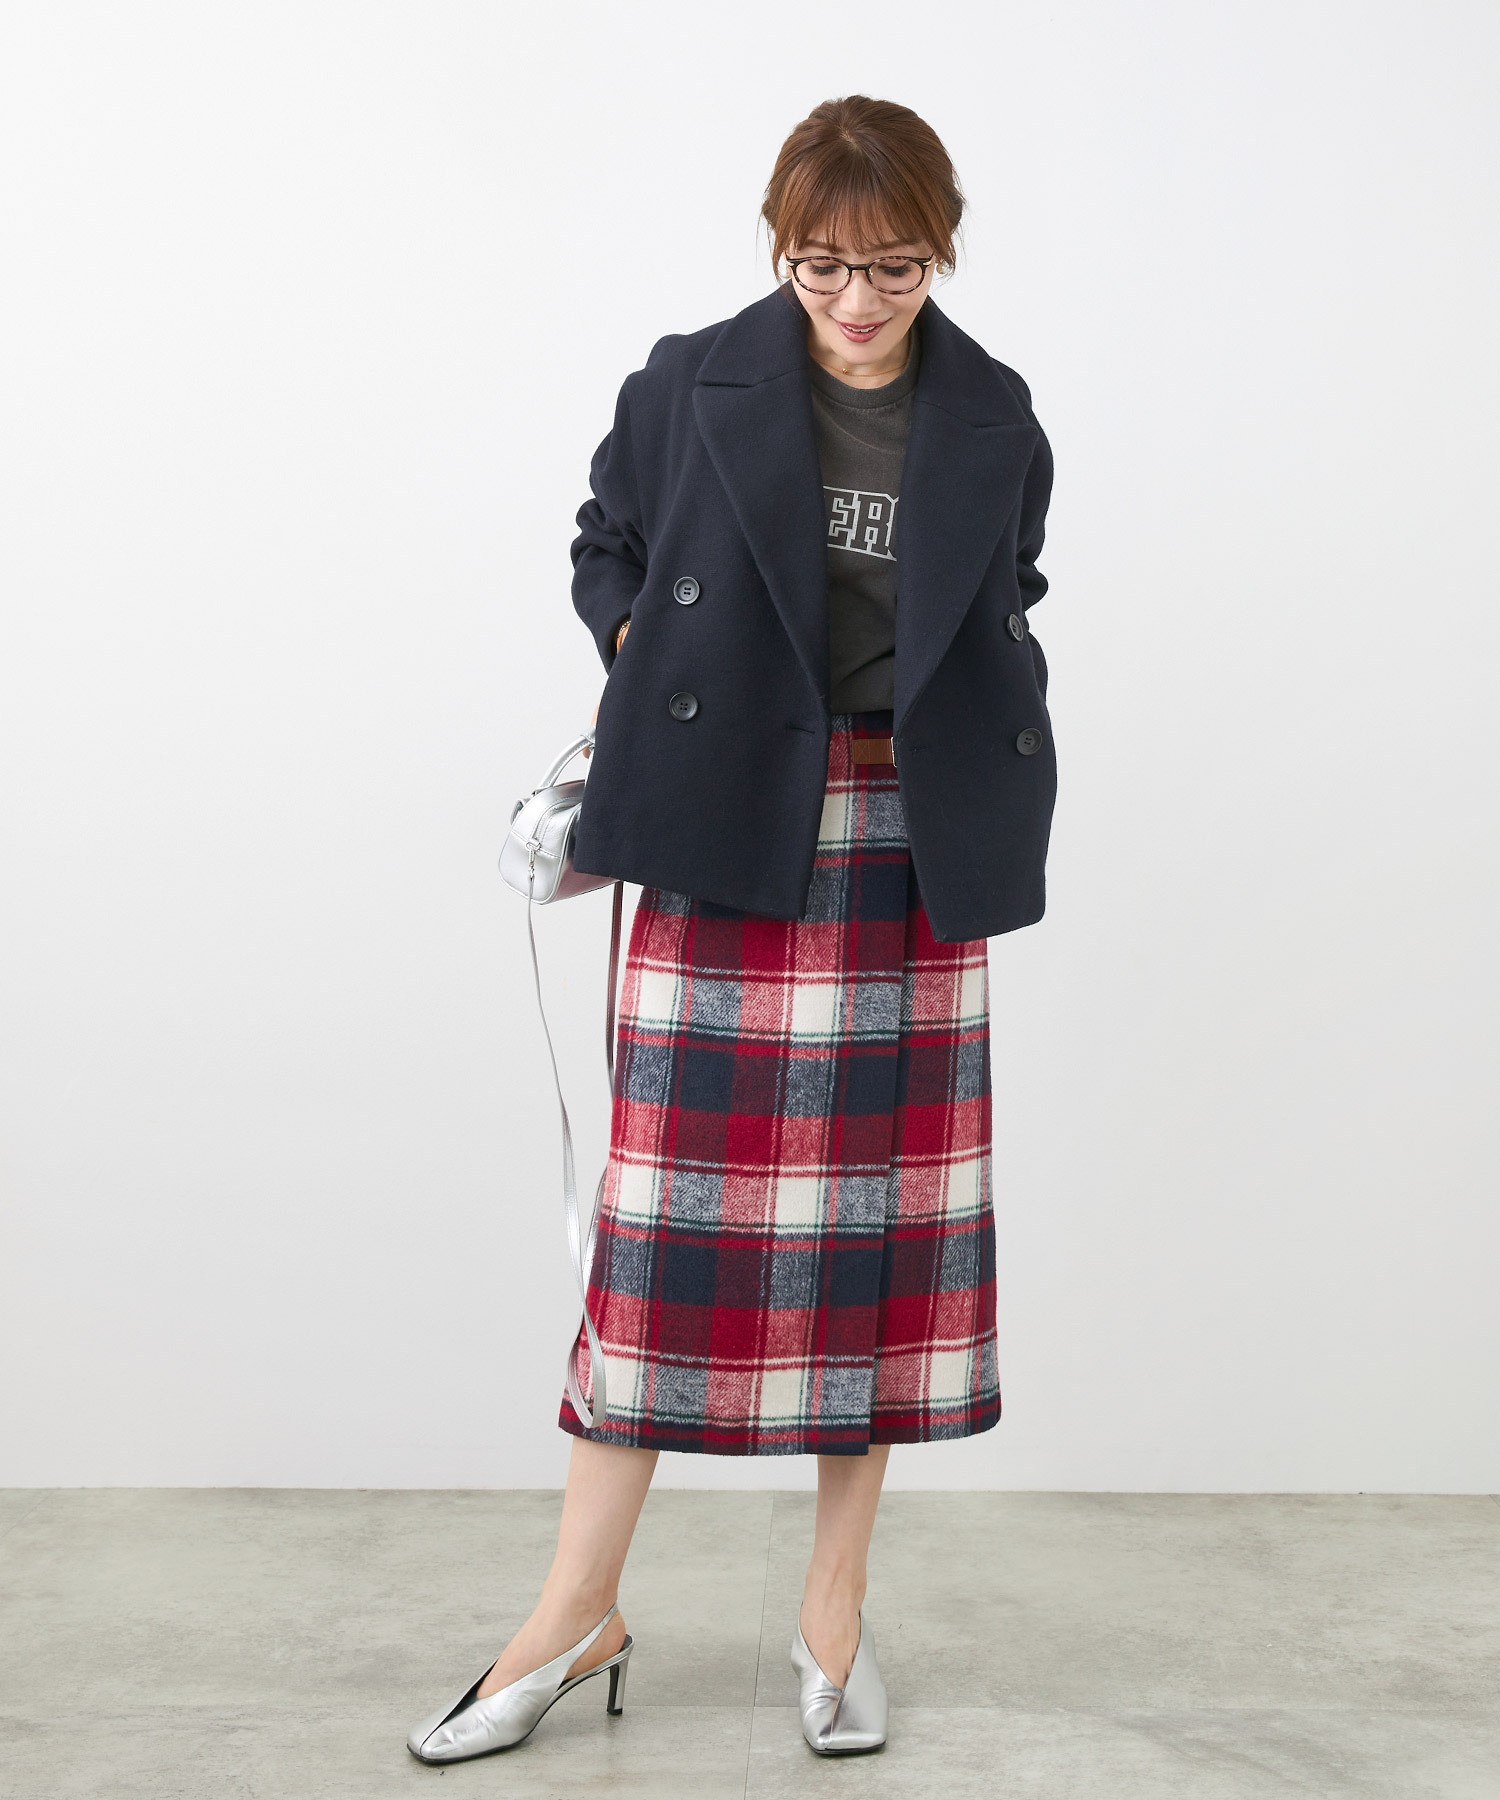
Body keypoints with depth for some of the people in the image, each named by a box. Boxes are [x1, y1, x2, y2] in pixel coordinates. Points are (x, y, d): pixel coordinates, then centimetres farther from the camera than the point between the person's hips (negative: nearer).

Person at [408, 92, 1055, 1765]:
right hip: (723, 833, -2)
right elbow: (603, 546, 14)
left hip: (907, 849, 2)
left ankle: (836, 1599, 21)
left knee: (884, 1200, 5)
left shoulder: (992, 421, 6)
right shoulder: (691, 386, 1)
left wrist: (996, 719, 3)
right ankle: (580, 1609, 12)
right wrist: (658, 665, -2)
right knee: (670, 1197, -1)